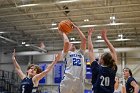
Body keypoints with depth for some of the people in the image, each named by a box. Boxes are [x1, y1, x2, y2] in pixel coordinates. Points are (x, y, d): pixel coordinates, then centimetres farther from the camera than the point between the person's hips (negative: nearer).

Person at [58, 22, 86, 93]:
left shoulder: (80, 53, 24)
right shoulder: (66, 53, 14)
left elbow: (84, 39, 15)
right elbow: (66, 42, -6)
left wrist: (76, 28, 19)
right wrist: (63, 33, 13)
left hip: (79, 81, 4)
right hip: (67, 80, -4)